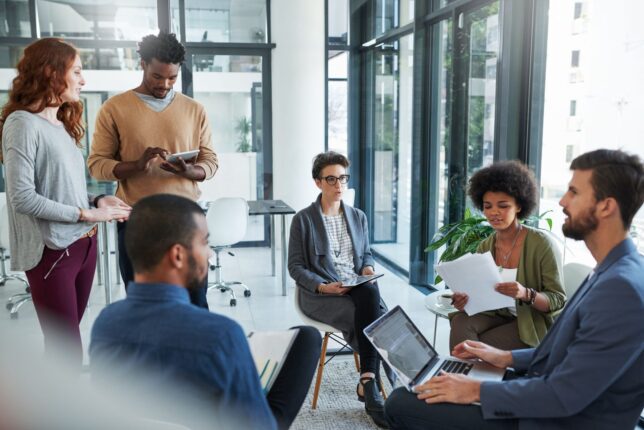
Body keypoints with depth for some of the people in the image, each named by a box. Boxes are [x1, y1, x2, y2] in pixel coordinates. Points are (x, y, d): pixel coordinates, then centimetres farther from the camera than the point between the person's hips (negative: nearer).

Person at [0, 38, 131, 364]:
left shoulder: (62, 123, 12)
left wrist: (98, 200, -3)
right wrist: (87, 214, -16)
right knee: (66, 346, -1)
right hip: (52, 251, -8)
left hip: (84, 244, 8)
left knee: (66, 339, 17)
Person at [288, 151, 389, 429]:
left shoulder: (358, 217, 14)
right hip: (319, 294, -4)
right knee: (373, 315, -30)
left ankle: (367, 383, -29)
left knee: (371, 294, -33)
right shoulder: (303, 219, -1)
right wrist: (322, 286, -18)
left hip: (359, 288, 4)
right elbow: (295, 266, -2)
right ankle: (371, 385, -18)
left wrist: (368, 268, -3)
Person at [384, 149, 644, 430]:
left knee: (401, 405, -11)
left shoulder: (621, 288, -27)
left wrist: (477, 391, -17)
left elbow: (565, 394, -26)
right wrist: (507, 358, 11)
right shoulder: (610, 273, 7)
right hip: (542, 404, 10)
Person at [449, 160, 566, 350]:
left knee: (480, 345, -27)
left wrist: (525, 294, -33)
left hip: (534, 322, -4)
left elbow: (558, 301, -13)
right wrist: (465, 301, -19)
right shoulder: (485, 247, 2)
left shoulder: (540, 243, -13)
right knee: (461, 322, -25)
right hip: (498, 316, 4)